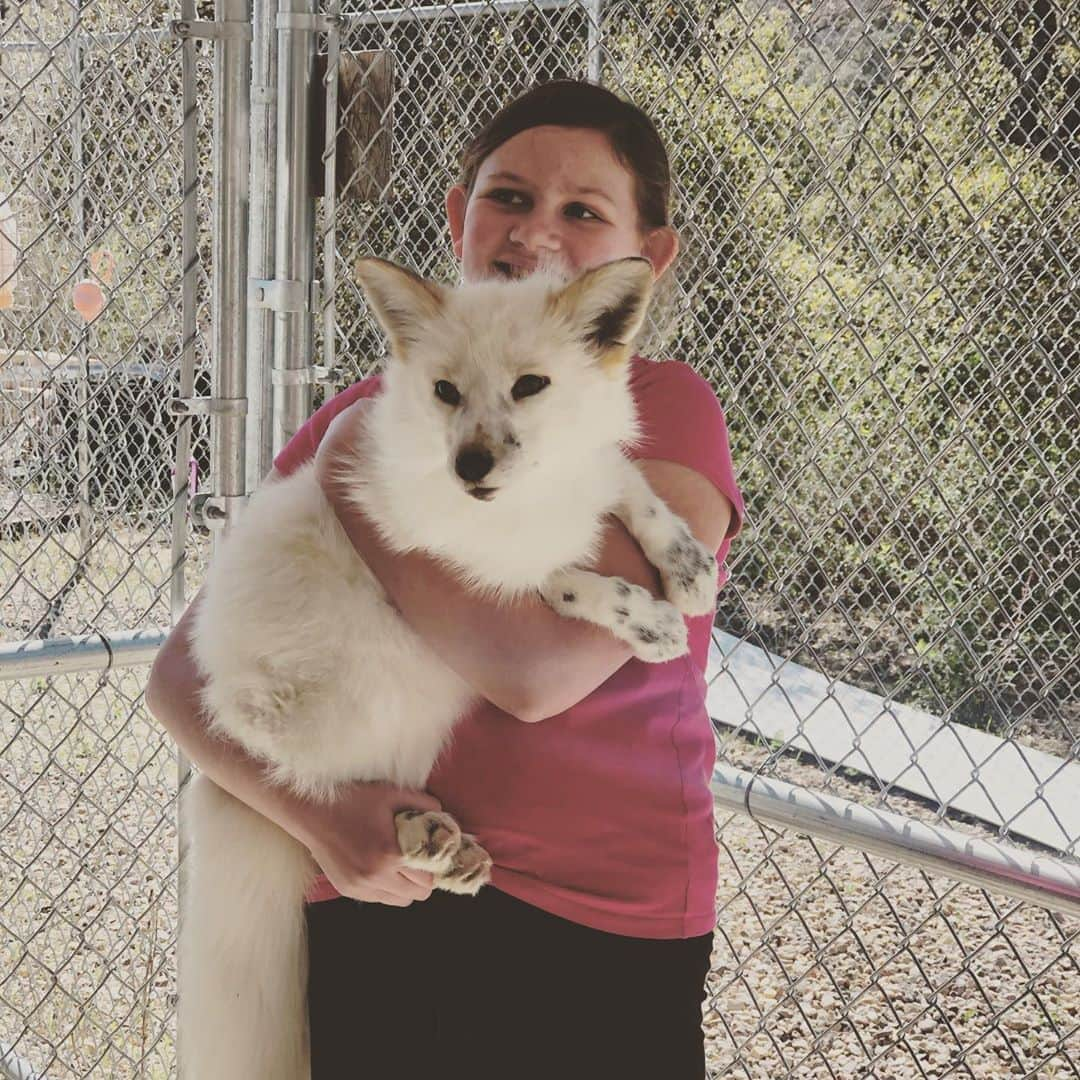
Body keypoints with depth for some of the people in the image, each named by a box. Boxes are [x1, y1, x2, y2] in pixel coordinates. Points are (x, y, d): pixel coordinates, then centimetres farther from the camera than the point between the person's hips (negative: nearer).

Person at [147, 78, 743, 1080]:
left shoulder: (664, 410, -7)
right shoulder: (364, 414, 5)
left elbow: (539, 673, -23)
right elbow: (182, 670, 1)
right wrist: (317, 813, -17)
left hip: (590, 933, -3)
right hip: (359, 915, 3)